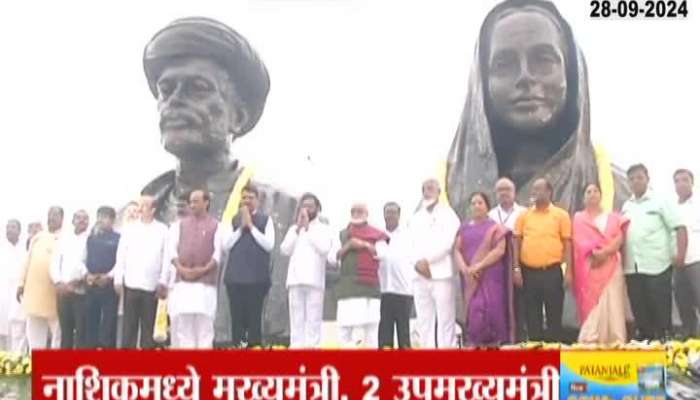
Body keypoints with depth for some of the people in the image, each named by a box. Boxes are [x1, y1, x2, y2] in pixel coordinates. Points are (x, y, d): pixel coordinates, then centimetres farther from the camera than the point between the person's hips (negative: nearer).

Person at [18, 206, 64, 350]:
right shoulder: (37, 237, 16)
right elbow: (28, 261, 18)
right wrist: (21, 283, 14)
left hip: (54, 293, -5)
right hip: (34, 290, 5)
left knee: (58, 332, 1)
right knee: (34, 333, 8)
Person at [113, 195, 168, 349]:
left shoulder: (163, 230, 1)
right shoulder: (129, 228, 7)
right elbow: (121, 255, 7)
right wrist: (118, 280, 1)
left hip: (152, 286, -1)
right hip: (131, 284, 2)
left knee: (149, 326, 4)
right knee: (129, 324, 4)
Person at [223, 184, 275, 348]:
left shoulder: (266, 219, 4)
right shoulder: (234, 220, 11)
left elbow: (269, 245, -8)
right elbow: (226, 245, 3)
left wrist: (251, 226, -8)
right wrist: (241, 227, -5)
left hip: (257, 276, -2)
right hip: (235, 276, 3)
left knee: (255, 316, 0)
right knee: (237, 316, 4)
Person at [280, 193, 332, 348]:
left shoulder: (323, 228, 11)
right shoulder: (294, 228, 19)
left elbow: (324, 249, -7)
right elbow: (285, 250, 4)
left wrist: (308, 228, -4)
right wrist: (298, 228, -1)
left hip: (314, 280, -2)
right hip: (295, 279, 3)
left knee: (313, 320, -7)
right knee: (296, 320, -1)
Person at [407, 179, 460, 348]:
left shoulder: (448, 214, 6)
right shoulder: (415, 218, 21)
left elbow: (448, 241, -7)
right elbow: (411, 244, 13)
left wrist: (427, 260, -12)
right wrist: (417, 262, -6)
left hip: (441, 274, -5)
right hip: (420, 276, 5)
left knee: (445, 320, -7)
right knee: (424, 321, 4)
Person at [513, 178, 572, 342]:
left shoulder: (561, 215, 2)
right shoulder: (524, 216, 8)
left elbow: (567, 244, 0)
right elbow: (517, 243, 8)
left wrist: (568, 271, -6)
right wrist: (516, 269, 0)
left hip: (552, 272, -2)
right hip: (529, 272, 2)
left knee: (554, 315, 2)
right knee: (532, 315, 7)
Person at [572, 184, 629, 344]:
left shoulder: (612, 217, 15)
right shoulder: (579, 218, 12)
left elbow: (620, 239, 2)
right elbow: (579, 242, 0)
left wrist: (605, 252, -14)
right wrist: (594, 253, -16)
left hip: (611, 266, 1)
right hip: (589, 267, -1)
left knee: (612, 305, -5)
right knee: (591, 304, -8)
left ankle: (616, 343, -6)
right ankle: (590, 343, -9)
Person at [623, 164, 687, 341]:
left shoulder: (660, 201, -1)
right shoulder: (626, 206, 15)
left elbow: (680, 228, -6)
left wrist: (680, 255, -17)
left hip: (656, 266, -5)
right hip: (632, 267, 5)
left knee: (660, 308, -2)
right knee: (639, 309, 9)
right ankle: (643, 339, 17)